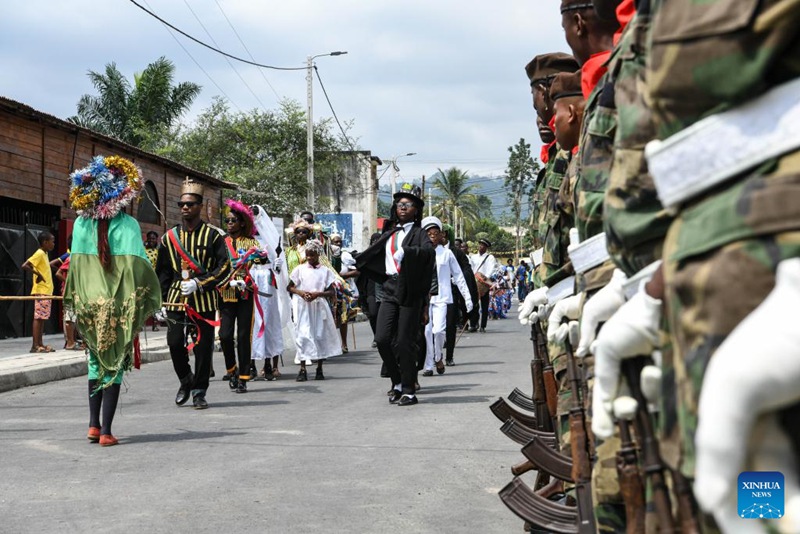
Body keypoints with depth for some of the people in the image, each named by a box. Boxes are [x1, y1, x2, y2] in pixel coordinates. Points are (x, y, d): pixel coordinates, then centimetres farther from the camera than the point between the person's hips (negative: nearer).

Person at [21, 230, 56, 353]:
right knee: (38, 317, -9)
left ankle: (40, 344, 12)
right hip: (41, 291, -9)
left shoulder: (45, 254, 15)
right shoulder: (39, 253, -12)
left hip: (47, 291, 9)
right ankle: (35, 346, -9)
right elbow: (24, 266, -22)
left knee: (42, 318, 9)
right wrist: (38, 274, -19)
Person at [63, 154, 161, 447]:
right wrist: (147, 301, -4)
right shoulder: (127, 224, -9)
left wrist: (75, 301, 12)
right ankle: (106, 431, 4)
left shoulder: (81, 223, 1)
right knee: (114, 365, 5)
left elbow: (75, 265, 3)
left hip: (90, 305, 3)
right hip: (119, 306, -3)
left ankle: (93, 425, 18)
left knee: (97, 362, 18)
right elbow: (137, 266, -14)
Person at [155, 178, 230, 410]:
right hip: (176, 298, 2)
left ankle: (199, 392, 14)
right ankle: (185, 380, 21)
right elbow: (162, 272, 12)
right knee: (175, 343, -5)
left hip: (204, 301, -2)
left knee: (203, 347, 2)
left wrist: (199, 283, -16)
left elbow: (224, 266, -5)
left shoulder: (212, 236, 0)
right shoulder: (169, 237, 9)